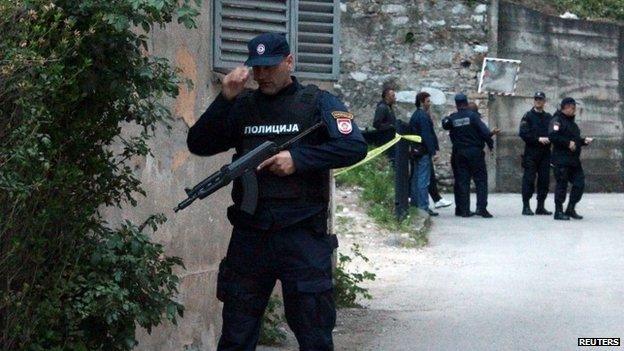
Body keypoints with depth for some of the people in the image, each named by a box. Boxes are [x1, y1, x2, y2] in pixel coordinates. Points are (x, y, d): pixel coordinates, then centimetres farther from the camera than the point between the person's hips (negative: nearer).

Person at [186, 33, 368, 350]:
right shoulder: (242, 106, 11)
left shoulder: (317, 103, 2)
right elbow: (198, 144, 4)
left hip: (302, 237, -3)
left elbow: (355, 147, -10)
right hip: (249, 237, 3)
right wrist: (225, 98, -8)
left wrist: (298, 158, -16)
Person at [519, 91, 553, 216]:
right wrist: (538, 139, -16)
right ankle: (526, 207, -3)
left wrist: (548, 139, -7)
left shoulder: (548, 117, 15)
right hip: (531, 153, -5)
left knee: (544, 180, 4)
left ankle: (540, 206, 12)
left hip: (545, 153, 5)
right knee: (529, 179, -6)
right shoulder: (528, 116, 1)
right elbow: (523, 133, -10)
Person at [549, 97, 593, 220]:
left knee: (579, 183, 4)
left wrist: (584, 141, 10)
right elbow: (553, 136, -23)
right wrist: (568, 143, -22)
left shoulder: (571, 122, 21)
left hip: (574, 160, 9)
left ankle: (570, 209, 14)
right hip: (561, 160, -9)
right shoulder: (557, 120, -8)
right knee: (562, 185, -5)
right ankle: (559, 211, 2)